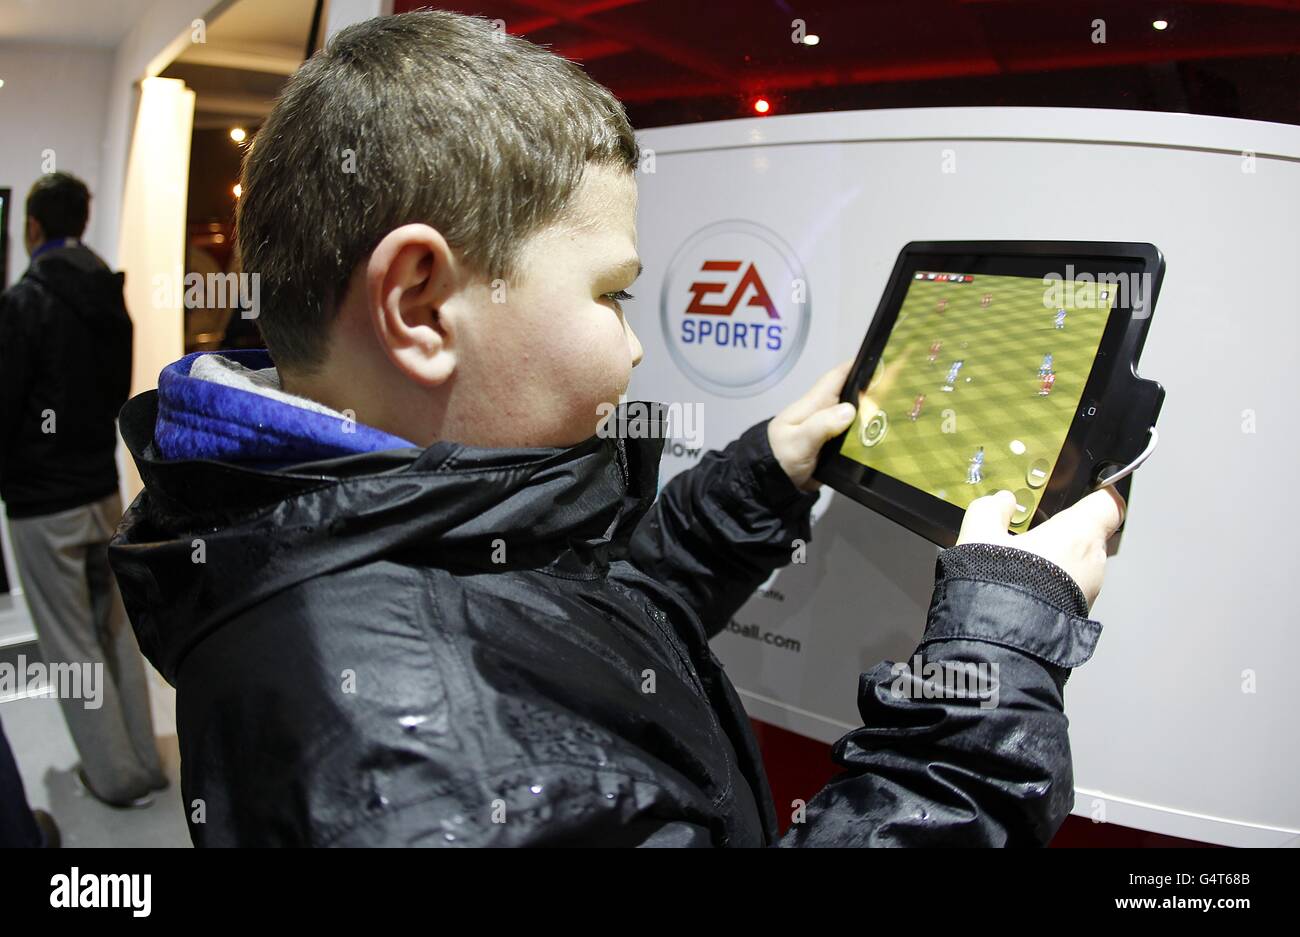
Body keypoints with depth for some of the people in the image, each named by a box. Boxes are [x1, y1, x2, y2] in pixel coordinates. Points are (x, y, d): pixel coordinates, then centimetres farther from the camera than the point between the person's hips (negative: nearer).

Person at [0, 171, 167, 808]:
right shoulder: (112, 298, 6)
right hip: (103, 487, 7)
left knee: (71, 644, 4)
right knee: (116, 630, 14)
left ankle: (116, 774, 11)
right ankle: (142, 760, 21)